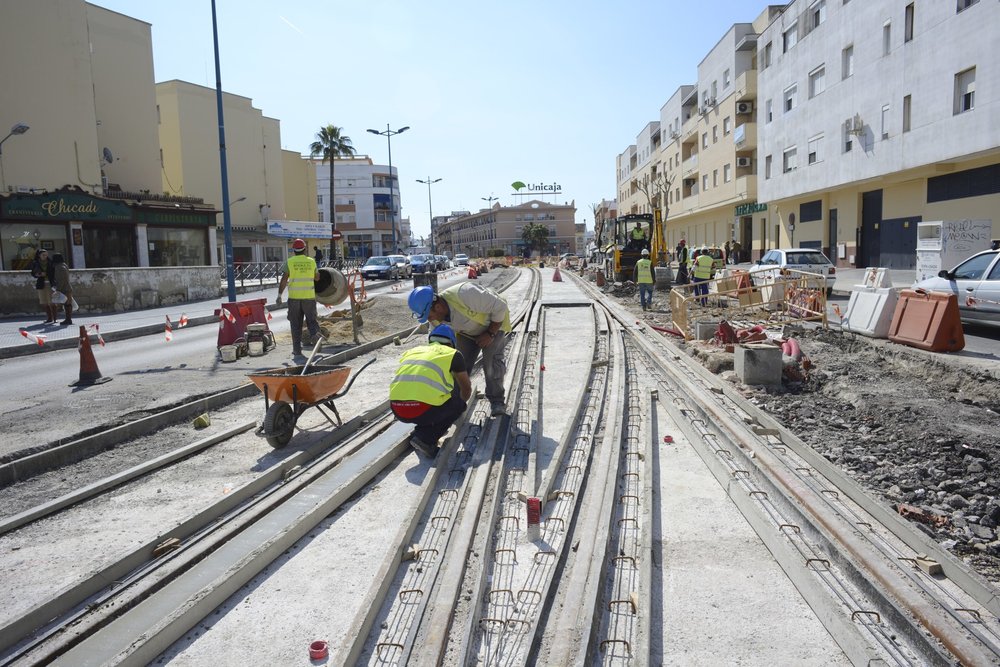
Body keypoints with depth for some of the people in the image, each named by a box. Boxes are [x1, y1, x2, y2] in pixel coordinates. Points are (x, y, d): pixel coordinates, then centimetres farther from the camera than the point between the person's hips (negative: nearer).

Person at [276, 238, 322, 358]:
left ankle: (297, 350, 8)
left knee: (296, 324, 7)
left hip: (294, 297, -1)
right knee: (311, 319, 11)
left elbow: (284, 279, -6)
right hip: (309, 296, 1)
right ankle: (315, 333, -21)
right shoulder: (311, 261, 5)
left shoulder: (289, 262, -1)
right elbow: (317, 277, 17)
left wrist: (279, 295, -1)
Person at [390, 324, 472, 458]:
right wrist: (461, 404, 50)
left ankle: (422, 431, 21)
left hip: (396, 409, 6)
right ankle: (425, 439, 4)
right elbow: (466, 388, 29)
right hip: (423, 410, -5)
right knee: (458, 404, 22)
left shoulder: (412, 351, 27)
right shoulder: (453, 354, 16)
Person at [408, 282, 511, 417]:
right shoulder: (436, 318, -20)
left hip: (495, 323, -5)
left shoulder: (465, 294, -43)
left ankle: (496, 401, -2)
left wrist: (490, 334, -27)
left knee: (492, 361, -18)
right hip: (469, 331, 6)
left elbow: (500, 307, -33)